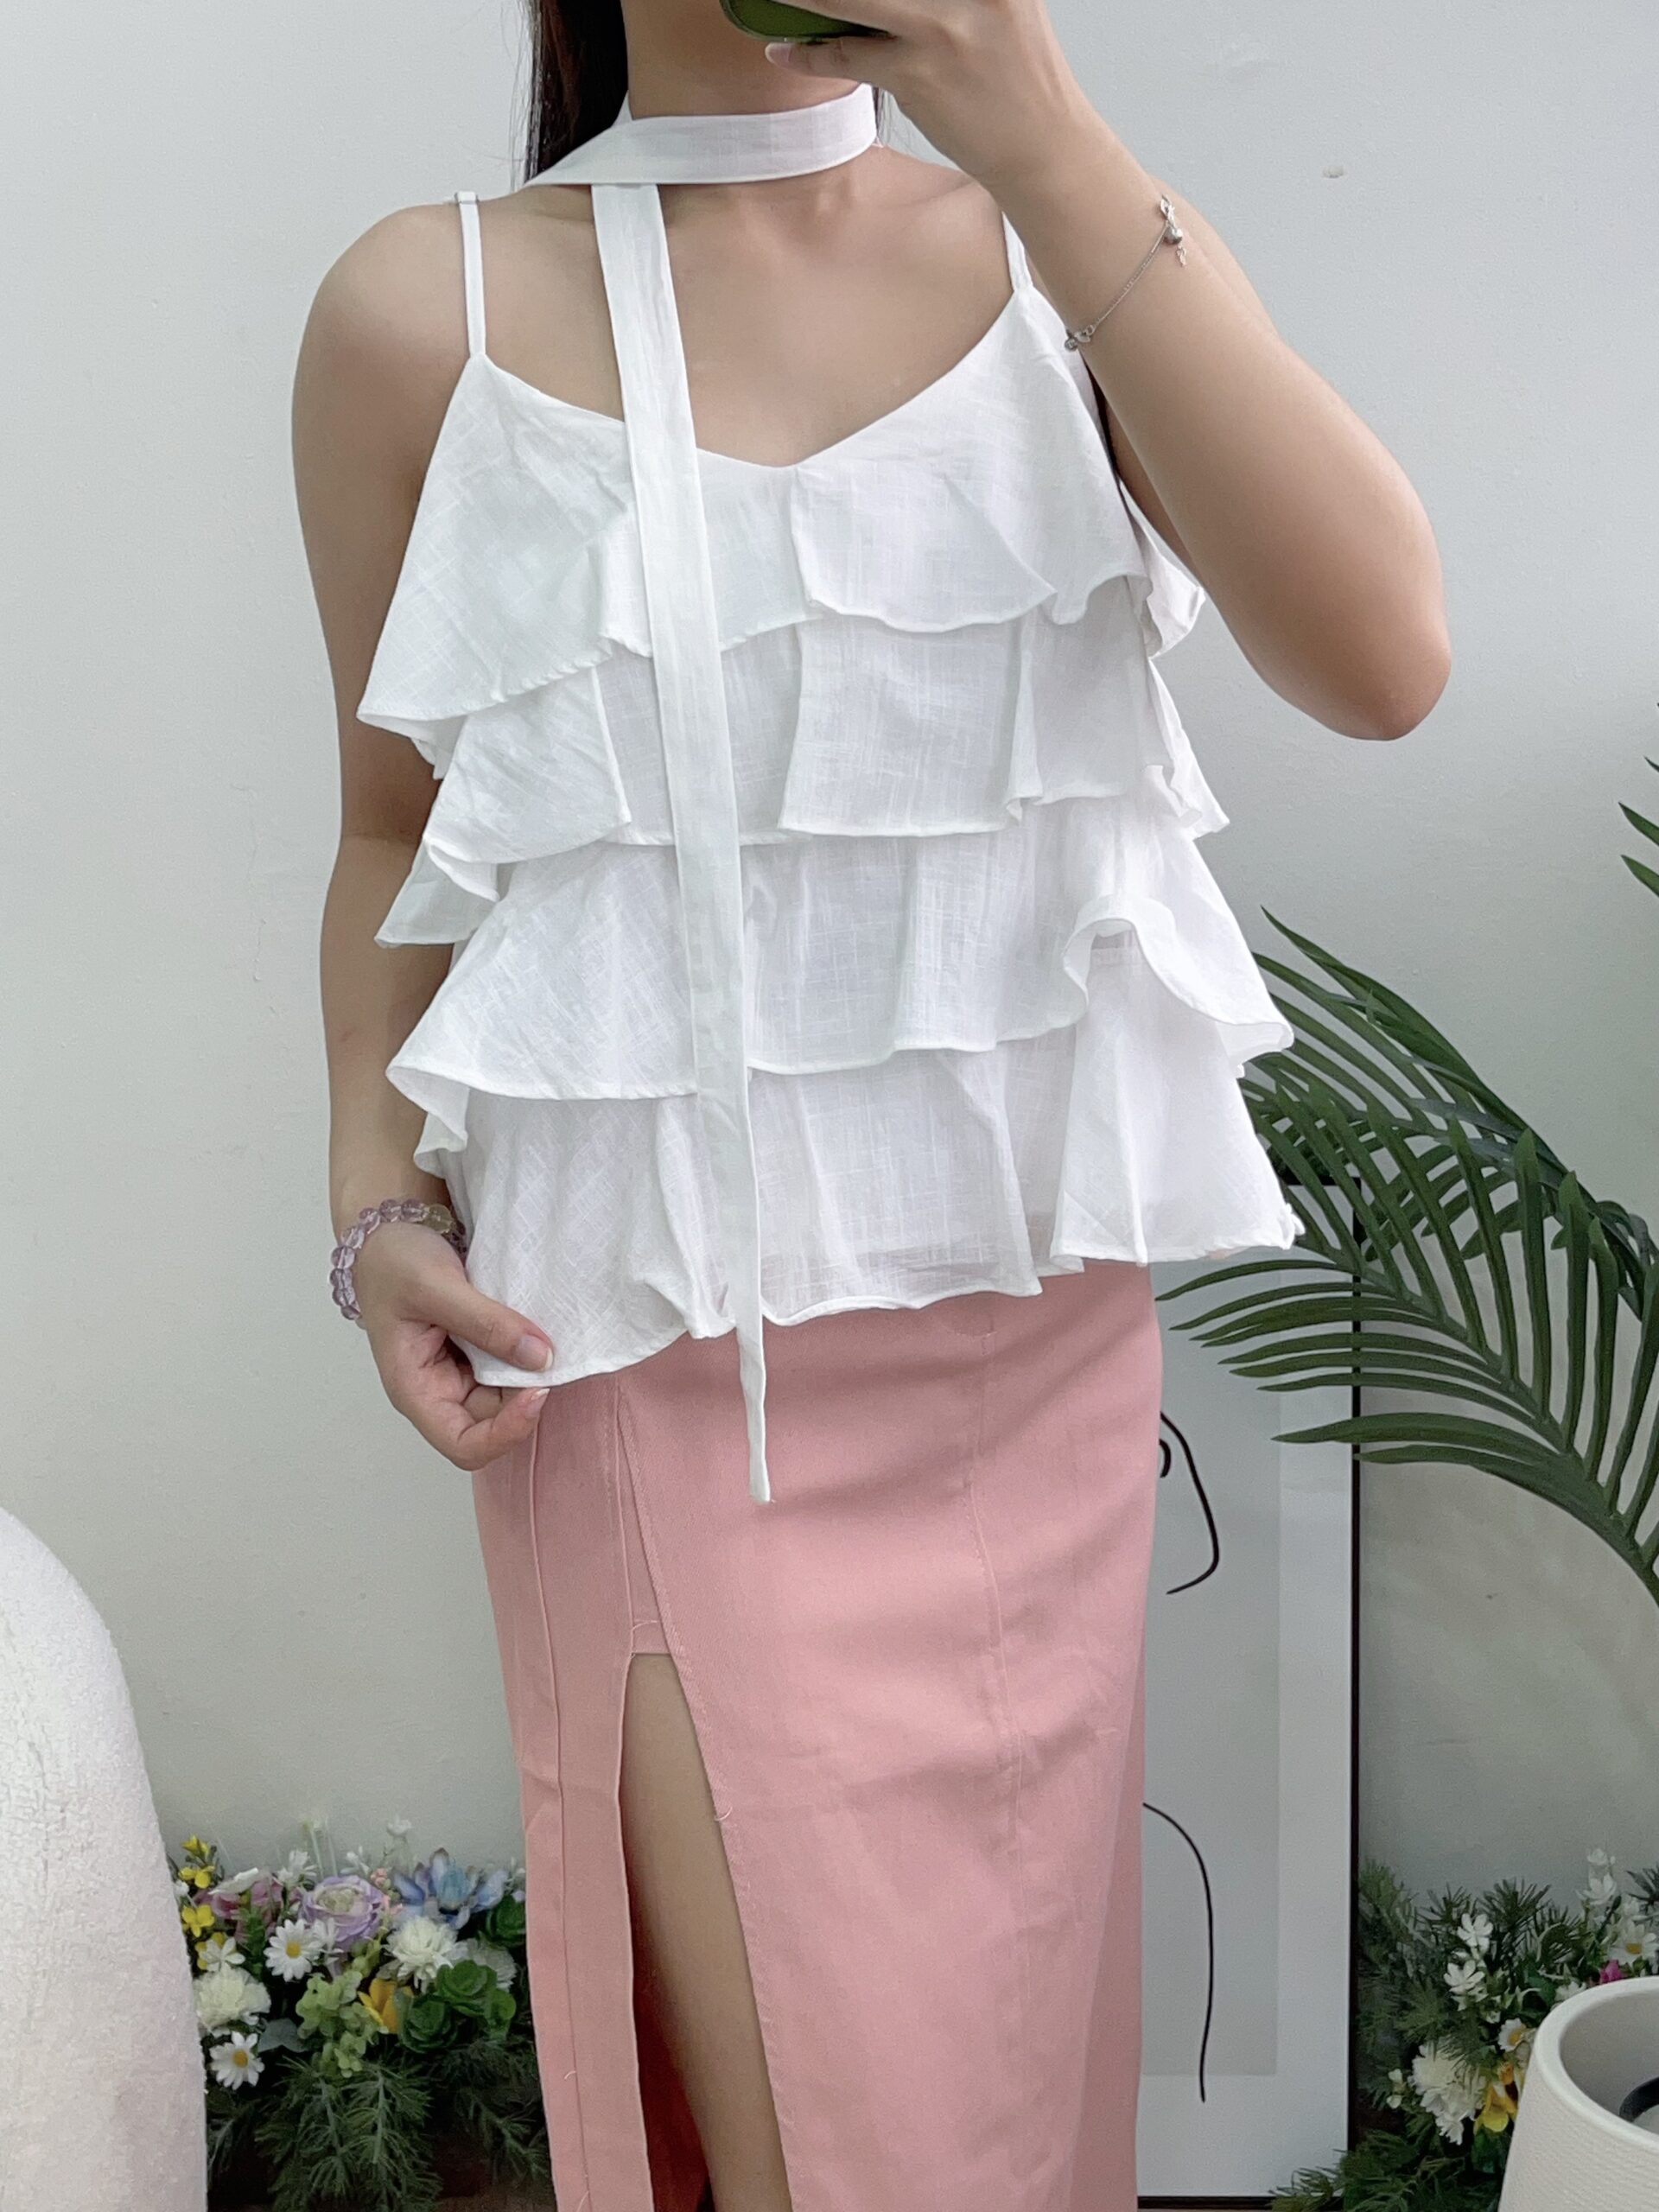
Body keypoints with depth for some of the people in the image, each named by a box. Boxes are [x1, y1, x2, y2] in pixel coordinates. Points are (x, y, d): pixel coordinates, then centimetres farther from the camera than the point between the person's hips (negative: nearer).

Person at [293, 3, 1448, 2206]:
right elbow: (397, 825, 7)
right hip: (655, 1337, -2)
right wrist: (380, 1208, -7)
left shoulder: (1079, 254, 1)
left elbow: (1380, 659, -15)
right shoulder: (429, 315, -2)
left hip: (1030, 1322, 2)